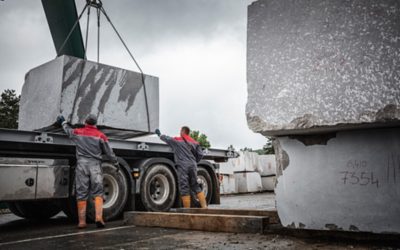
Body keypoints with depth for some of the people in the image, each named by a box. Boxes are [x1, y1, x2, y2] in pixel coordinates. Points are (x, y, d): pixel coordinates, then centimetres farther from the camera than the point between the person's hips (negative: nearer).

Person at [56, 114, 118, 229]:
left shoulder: (77, 132, 7)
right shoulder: (100, 136, 2)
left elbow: (67, 130, 29)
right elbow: (109, 152, 6)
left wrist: (63, 122, 50)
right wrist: (116, 163, 19)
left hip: (81, 164, 1)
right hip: (95, 165, -1)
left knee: (81, 194, 5)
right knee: (97, 193, 2)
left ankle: (82, 221, 7)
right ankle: (99, 217, -11)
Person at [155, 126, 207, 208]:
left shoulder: (177, 140, 6)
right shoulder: (195, 142, 17)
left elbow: (166, 138, 17)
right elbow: (200, 154, 10)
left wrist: (159, 134, 37)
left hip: (183, 166, -4)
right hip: (193, 166, 5)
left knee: (184, 188, -1)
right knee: (195, 186, 12)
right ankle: (204, 206, 6)